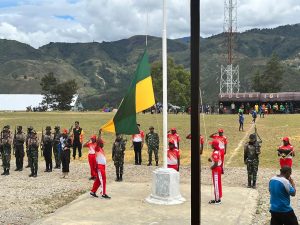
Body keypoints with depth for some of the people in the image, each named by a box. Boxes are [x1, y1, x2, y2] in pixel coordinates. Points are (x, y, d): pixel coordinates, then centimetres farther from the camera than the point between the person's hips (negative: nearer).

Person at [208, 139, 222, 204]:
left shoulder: (215, 153, -22)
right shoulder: (218, 152, 8)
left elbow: (216, 164, -25)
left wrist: (211, 167, -10)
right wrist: (211, 160, 6)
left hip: (216, 170, -10)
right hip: (218, 169, 10)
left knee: (216, 184, -2)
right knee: (217, 184, 15)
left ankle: (217, 199, 4)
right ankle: (217, 198, 23)